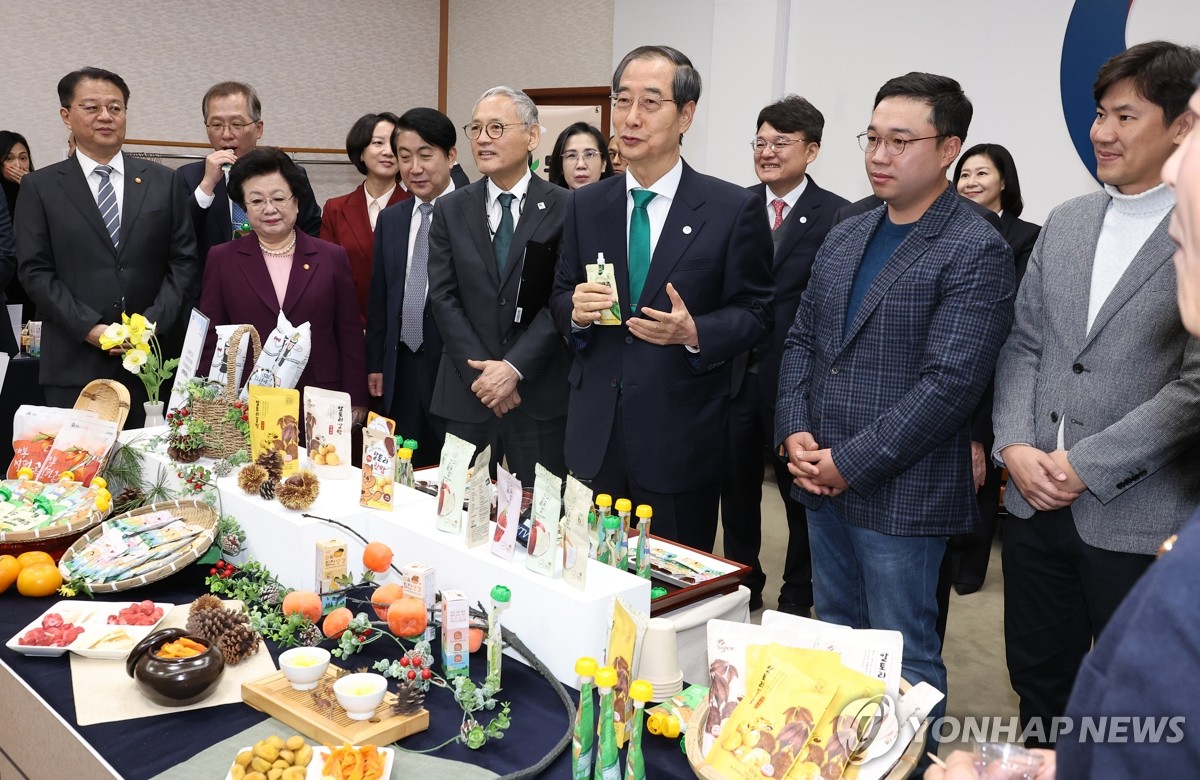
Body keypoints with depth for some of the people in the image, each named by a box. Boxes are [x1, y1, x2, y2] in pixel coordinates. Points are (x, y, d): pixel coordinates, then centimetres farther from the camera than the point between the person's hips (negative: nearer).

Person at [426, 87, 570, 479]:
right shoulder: (450, 210, 8)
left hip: (541, 393, -2)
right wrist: (482, 373, -8)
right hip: (467, 393, 2)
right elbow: (443, 298, 1)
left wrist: (514, 368, -14)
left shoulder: (565, 208, -1)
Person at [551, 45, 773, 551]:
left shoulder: (735, 208, -5)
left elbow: (756, 313, -3)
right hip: (595, 437, 3)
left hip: (681, 442, -3)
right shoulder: (586, 205, 6)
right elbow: (561, 295, 12)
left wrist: (694, 333, -21)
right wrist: (576, 310, -10)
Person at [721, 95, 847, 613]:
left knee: (801, 492, 11)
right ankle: (743, 585, 33)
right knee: (736, 487, 15)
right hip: (735, 371, 4)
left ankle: (797, 597, 29)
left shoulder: (836, 216, -7)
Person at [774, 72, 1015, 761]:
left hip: (901, 494, -7)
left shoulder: (975, 253, -12)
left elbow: (951, 381, -19)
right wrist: (796, 433, -2)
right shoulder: (845, 238, 11)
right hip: (824, 483, 7)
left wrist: (851, 463, -17)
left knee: (904, 659, 6)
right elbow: (802, 340, 13)